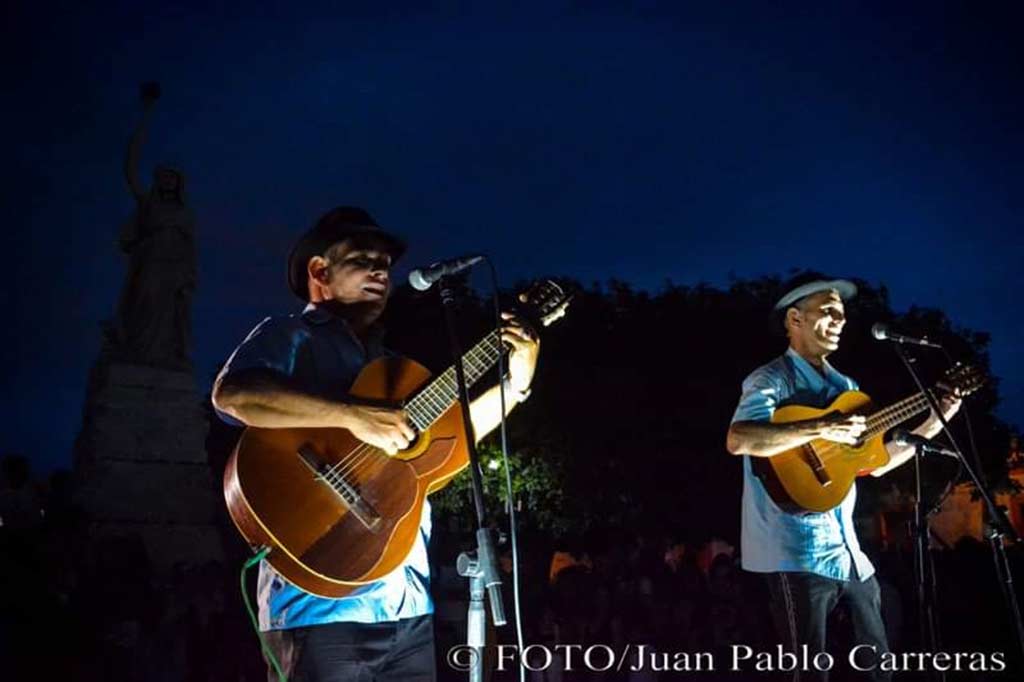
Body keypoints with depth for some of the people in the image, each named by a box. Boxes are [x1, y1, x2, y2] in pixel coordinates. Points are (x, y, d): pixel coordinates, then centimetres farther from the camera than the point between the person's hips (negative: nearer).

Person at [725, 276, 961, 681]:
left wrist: (931, 425, 13)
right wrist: (821, 428, -29)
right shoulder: (772, 379, -9)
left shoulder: (845, 386, 16)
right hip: (797, 553, -8)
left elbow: (874, 463, 20)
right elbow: (738, 440, -28)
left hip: (848, 551, 8)